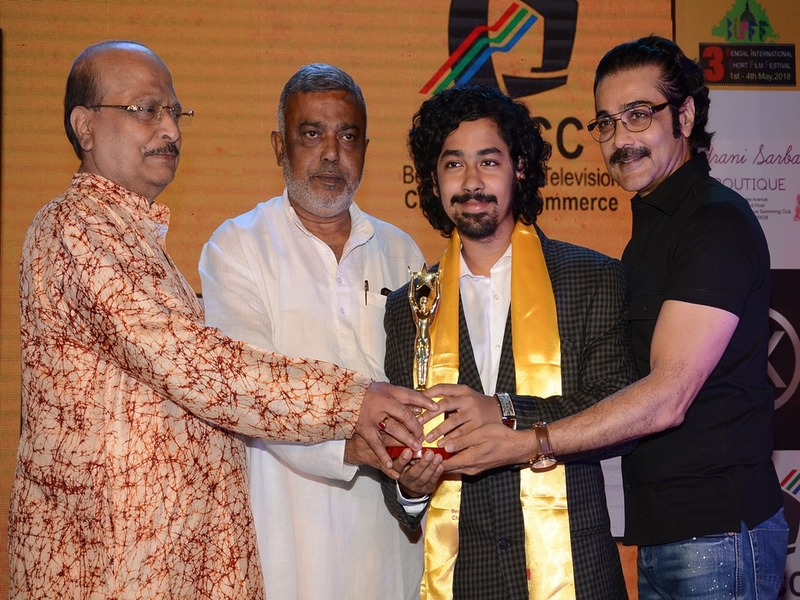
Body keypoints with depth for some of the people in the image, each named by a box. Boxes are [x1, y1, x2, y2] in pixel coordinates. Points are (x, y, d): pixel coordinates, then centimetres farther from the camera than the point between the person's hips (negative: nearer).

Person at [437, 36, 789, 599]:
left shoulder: (719, 222, -15)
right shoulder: (651, 226, 16)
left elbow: (667, 397, -23)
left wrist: (520, 441, -25)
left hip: (717, 534, -8)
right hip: (660, 532, 9)